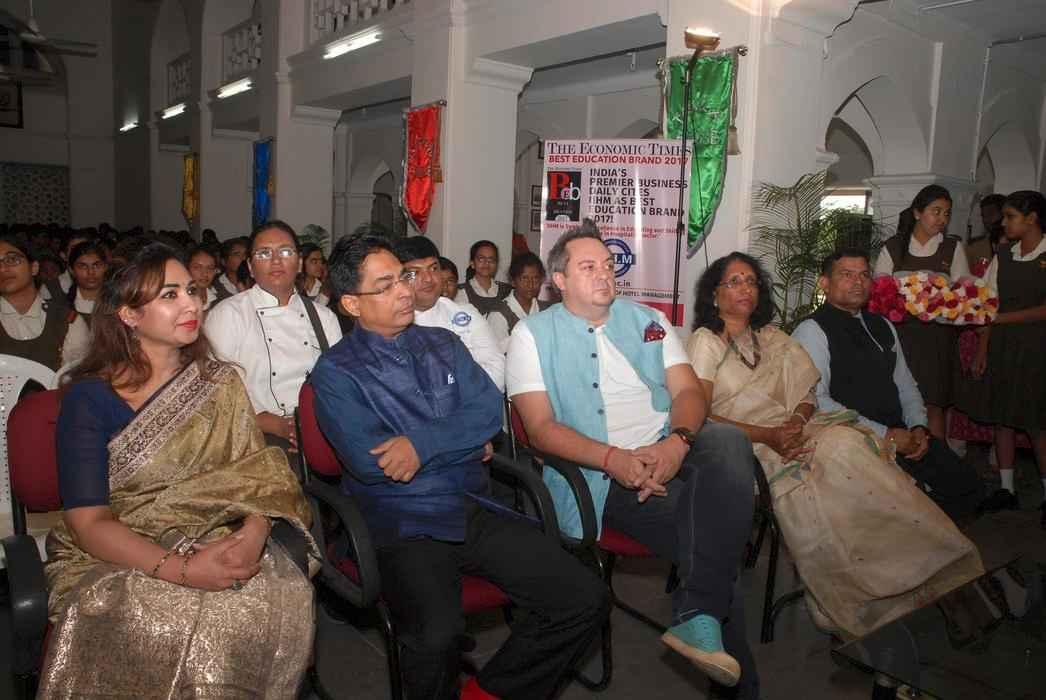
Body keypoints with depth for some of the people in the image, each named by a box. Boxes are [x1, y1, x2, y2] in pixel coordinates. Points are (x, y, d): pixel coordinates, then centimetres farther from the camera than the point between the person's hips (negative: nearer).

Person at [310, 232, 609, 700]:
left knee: (586, 600, -9)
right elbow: (369, 461, -13)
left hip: (474, 511, 5)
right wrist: (459, 442, -3)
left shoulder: (443, 345, 14)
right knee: (438, 635, -33)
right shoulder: (336, 372, 0)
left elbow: (490, 412, 1)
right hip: (402, 525, -4)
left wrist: (423, 443, -14)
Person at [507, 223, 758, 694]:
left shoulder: (648, 320, 17)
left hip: (669, 456, 4)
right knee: (708, 537, -24)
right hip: (599, 478, -4)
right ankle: (739, 681, -5)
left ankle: (697, 615, -29)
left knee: (728, 441, -30)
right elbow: (541, 428, -6)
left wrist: (677, 442, -16)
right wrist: (613, 459, -22)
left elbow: (689, 391, 8)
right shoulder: (533, 334, 5)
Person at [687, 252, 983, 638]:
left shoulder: (772, 337, 23)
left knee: (847, 441, -28)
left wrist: (796, 421, -10)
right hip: (744, 447, -5)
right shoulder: (706, 342, 4)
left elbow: (806, 393, 15)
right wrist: (767, 435, -18)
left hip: (789, 432, 5)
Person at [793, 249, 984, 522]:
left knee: (965, 484, -5)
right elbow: (817, 402, -16)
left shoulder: (883, 327, 21)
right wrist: (884, 435, -15)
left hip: (900, 434, 8)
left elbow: (906, 386, 23)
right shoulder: (811, 331, -6)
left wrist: (918, 428, 3)